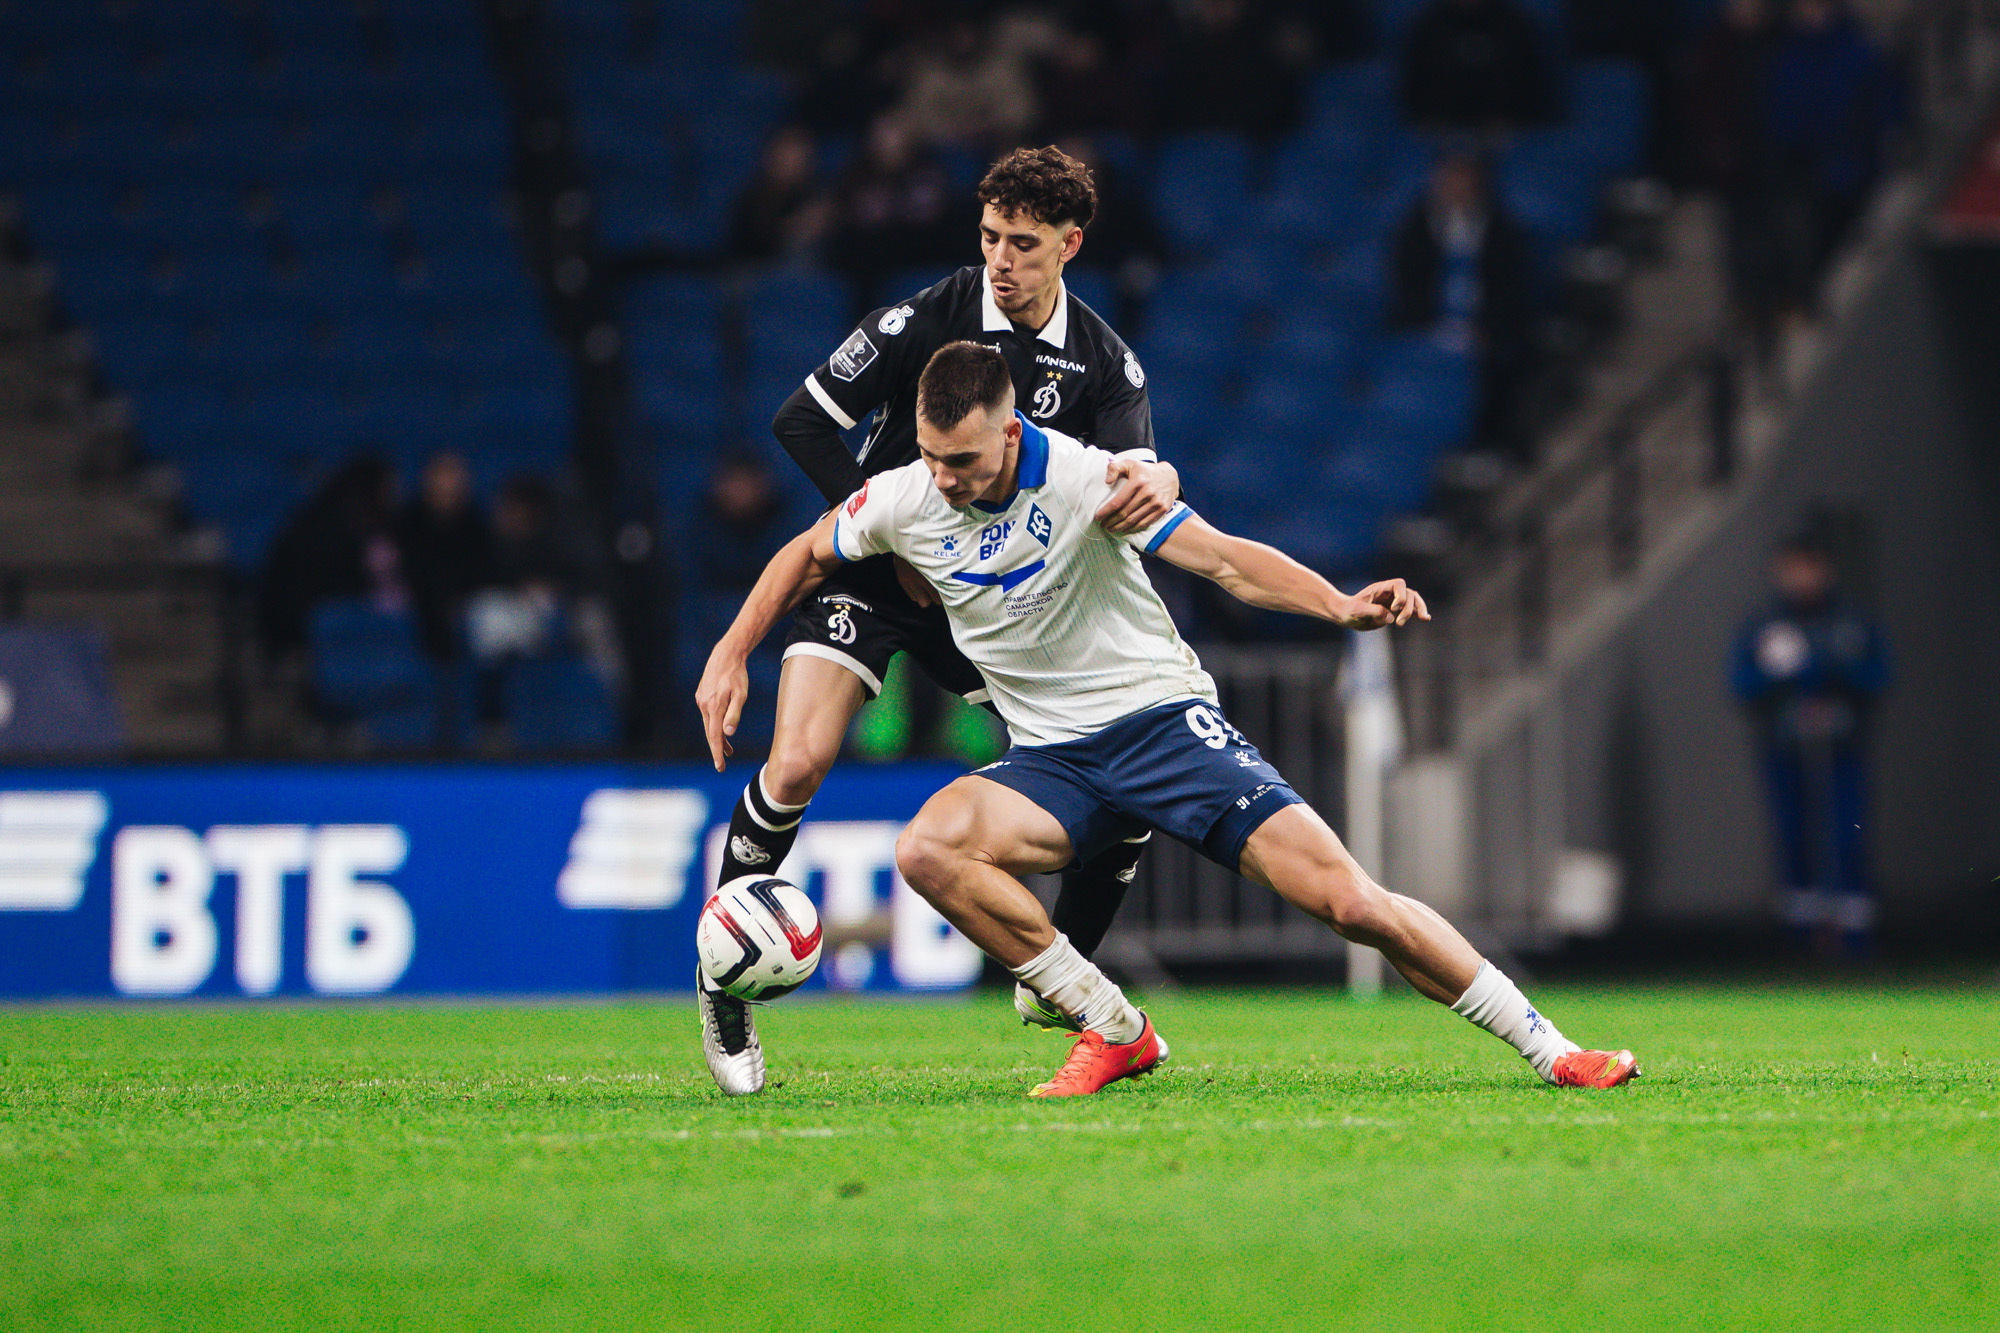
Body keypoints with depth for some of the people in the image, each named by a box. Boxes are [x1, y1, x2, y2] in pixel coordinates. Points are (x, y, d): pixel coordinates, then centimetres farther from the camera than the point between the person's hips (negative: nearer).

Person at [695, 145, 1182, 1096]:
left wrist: (1154, 482, -41)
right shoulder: (925, 321, -14)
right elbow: (801, 421, -11)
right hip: (871, 576, -4)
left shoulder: (1104, 362, -3)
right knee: (797, 766, -23)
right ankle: (724, 984, -4)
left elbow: (1132, 468, -15)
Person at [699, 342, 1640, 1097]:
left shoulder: (1080, 478, -16)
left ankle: (1547, 1049, -5)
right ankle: (1114, 1032, -14)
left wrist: (1340, 606, -37)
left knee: (1349, 901, -18)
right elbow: (804, 557, 17)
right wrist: (730, 656, 8)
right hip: (1050, 760, 4)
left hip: (1161, 718, -4)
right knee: (929, 850, -27)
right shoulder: (902, 501, -3)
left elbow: (1224, 558, -22)